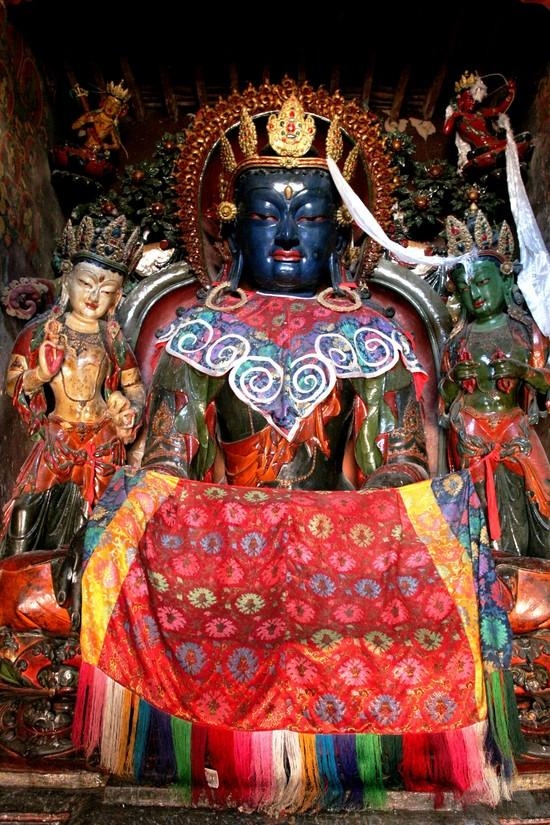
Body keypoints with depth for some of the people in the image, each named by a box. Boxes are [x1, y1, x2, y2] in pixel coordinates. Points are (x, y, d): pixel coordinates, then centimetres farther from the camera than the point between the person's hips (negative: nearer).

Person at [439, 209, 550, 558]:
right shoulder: (458, 339, 6)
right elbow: (445, 396, 9)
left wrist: (521, 370, -16)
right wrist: (455, 378, -9)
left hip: (515, 428, 0)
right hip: (471, 433, 1)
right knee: (492, 498, -1)